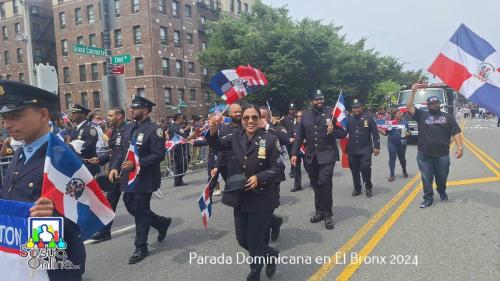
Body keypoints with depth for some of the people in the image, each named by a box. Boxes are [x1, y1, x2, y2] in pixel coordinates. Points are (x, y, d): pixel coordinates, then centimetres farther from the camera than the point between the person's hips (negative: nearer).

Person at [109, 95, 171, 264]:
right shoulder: (129, 127, 8)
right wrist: (115, 167, -1)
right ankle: (162, 223, 37)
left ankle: (141, 248, 19)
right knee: (131, 207, 17)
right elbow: (122, 151, 13)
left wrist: (137, 164, -25)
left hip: (145, 178, -8)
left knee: (140, 212, 2)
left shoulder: (154, 129, -15)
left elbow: (159, 155, -19)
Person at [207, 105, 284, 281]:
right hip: (240, 199, 5)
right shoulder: (236, 136, 1)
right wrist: (213, 131, -31)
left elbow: (278, 168, -10)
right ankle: (271, 255, 44)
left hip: (262, 200, -5)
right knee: (242, 240, 17)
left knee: (255, 242, 6)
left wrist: (259, 178, -24)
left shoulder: (269, 139, -12)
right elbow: (218, 145, -11)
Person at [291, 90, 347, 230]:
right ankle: (320, 211, 27)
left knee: (324, 183, -10)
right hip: (311, 156, 4)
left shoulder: (332, 113, -2)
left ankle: (328, 215, 4)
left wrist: (333, 131, -22)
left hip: (327, 155, -4)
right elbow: (300, 136, 8)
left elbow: (343, 132, -2)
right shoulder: (305, 115, 7)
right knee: (316, 185, 12)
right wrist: (294, 153, 4)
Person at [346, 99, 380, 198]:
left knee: (365, 168, -11)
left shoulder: (368, 118, -1)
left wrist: (376, 147, -5)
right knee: (354, 170, 8)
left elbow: (375, 133, -1)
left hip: (365, 149, -3)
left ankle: (368, 187, 11)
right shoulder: (348, 119, 4)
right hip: (352, 150, 3)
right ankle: (357, 188, 25)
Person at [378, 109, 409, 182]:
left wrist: (407, 134, -10)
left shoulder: (405, 122, 4)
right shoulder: (390, 123, -2)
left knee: (402, 158, 15)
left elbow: (408, 132, 12)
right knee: (392, 158, -3)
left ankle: (404, 171, 39)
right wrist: (379, 129, -14)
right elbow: (385, 133, 0)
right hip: (392, 143, -2)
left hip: (401, 143, 2)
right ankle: (391, 175, 2)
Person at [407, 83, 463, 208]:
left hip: (442, 155, 1)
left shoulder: (448, 117, 5)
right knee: (426, 178, 6)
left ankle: (442, 192, 42)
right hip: (424, 155, -1)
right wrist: (413, 92, -10)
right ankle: (428, 198, 18)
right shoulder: (421, 115, 4)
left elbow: (456, 133, 2)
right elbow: (409, 107, -7)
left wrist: (460, 147, -9)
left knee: (442, 177, 15)